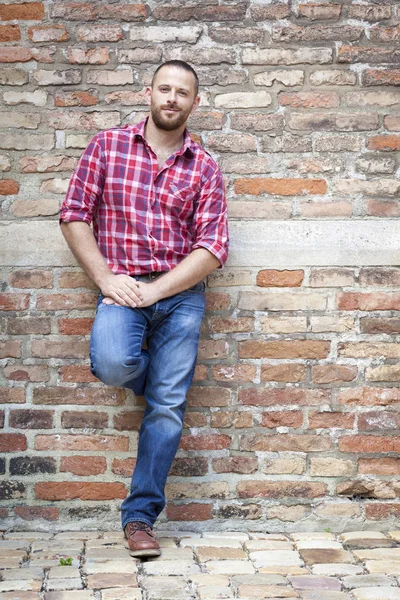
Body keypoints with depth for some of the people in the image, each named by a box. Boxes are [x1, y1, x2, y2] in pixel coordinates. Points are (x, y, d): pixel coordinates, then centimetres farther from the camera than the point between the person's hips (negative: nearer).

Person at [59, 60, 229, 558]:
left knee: (167, 407, -4)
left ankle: (140, 515, 9)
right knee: (113, 365, -31)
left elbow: (212, 248, -2)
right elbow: (74, 216, 3)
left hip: (180, 294, 1)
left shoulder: (204, 168, 5)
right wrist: (106, 278, -10)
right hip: (120, 286, -1)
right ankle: (155, 373, 8)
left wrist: (153, 290, -13)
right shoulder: (107, 146, 5)